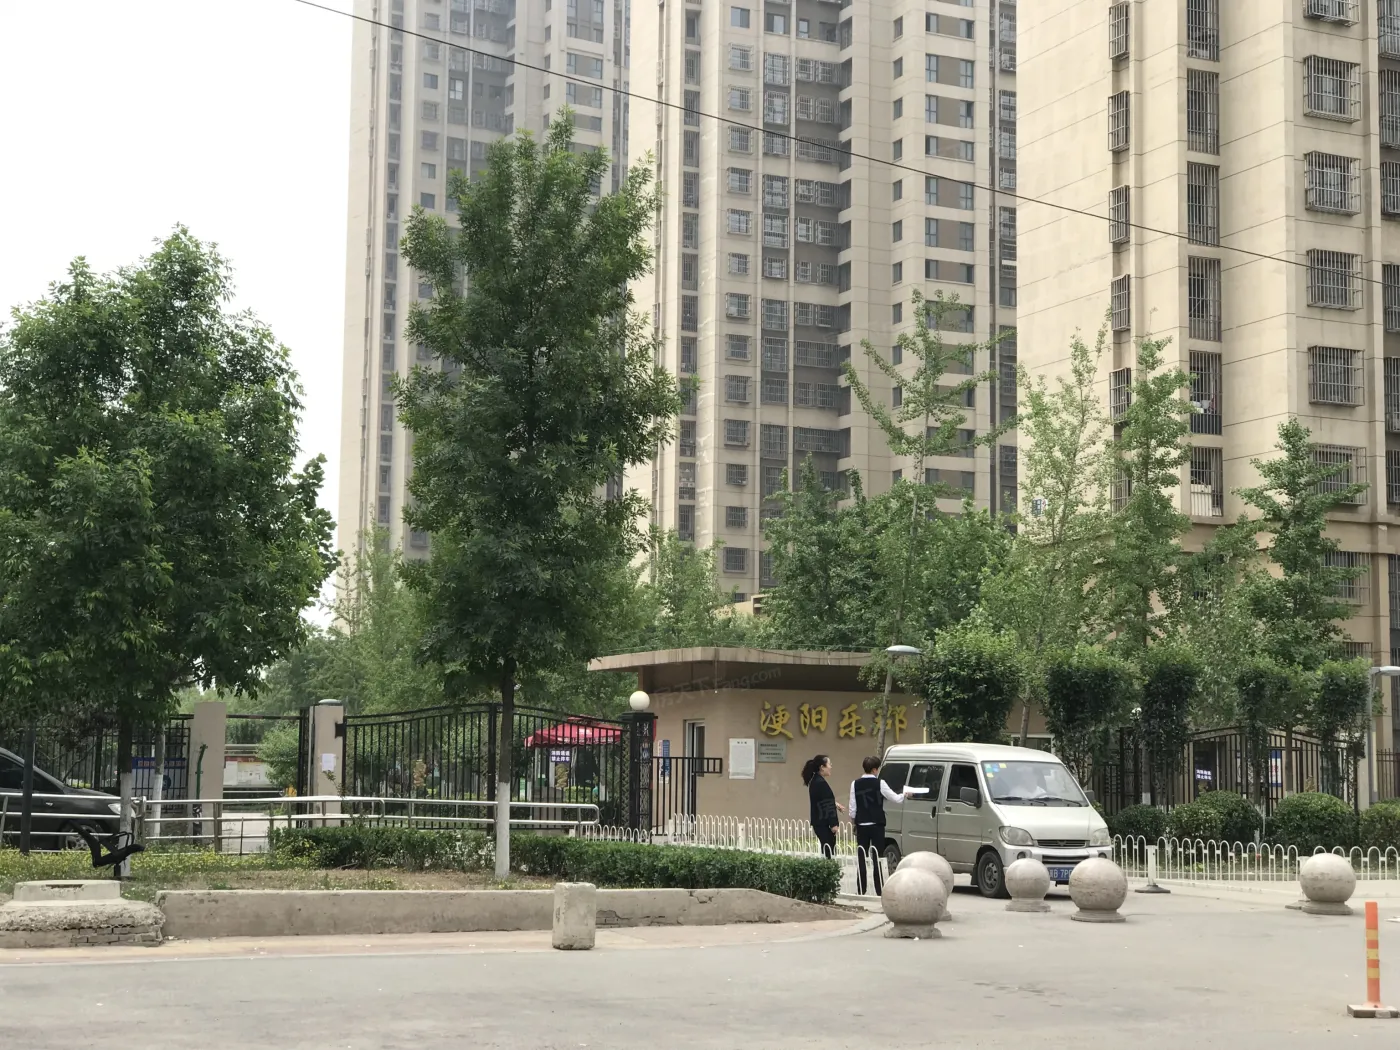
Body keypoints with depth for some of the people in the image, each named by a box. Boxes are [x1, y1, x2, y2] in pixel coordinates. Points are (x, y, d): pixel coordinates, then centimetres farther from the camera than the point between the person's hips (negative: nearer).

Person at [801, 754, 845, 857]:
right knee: (829, 852, -8)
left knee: (826, 851, 12)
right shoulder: (820, 783, -18)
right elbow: (826, 805, -20)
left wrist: (835, 804, 29)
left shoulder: (815, 781, 12)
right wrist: (833, 823, -19)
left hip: (819, 822, 10)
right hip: (824, 822, -10)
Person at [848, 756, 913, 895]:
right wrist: (904, 794, 20)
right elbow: (895, 799, 0)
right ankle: (879, 891, -2)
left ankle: (861, 890, 6)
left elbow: (853, 806, 2)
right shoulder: (879, 783, -8)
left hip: (861, 825, 3)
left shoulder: (855, 784, 1)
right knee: (877, 857, 0)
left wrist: (853, 821, 15)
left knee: (861, 857, 6)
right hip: (876, 825, -3)